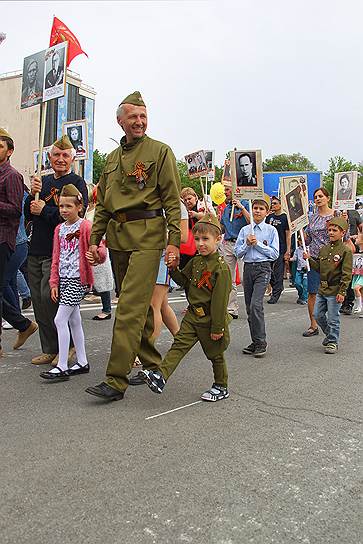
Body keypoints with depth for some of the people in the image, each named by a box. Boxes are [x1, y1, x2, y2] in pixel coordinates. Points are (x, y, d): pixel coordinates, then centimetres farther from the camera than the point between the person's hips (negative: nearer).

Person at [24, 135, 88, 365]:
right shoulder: (44, 181, 17)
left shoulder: (77, 182, -2)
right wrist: (33, 195, -4)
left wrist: (44, 210, -9)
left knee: (49, 297, -12)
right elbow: (28, 215, 14)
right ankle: (49, 350, 20)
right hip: (36, 251, 7)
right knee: (39, 301, 8)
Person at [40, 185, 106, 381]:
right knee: (74, 321, 13)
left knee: (60, 319, -11)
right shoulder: (59, 229, 13)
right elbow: (56, 258, 14)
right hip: (64, 279, 8)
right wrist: (54, 282, 10)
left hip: (78, 279, -8)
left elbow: (100, 248, -16)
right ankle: (82, 362, 23)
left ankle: (62, 367, -4)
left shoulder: (85, 226, -9)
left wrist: (96, 256, -40)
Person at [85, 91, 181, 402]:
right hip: (118, 237, 7)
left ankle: (116, 381, -9)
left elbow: (173, 200, -5)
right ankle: (152, 365, 26)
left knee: (131, 306, -12)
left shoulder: (160, 151, 2)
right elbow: (103, 204, 21)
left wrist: (174, 240, -13)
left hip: (147, 236, -7)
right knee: (139, 305, 12)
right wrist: (95, 239, 14)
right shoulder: (113, 158, 20)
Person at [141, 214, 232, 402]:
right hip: (193, 315, 6)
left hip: (209, 319, -6)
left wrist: (217, 328, -18)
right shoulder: (195, 262, 4)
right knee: (179, 345, -4)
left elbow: (220, 301, -19)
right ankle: (161, 376, -10)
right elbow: (184, 281, 16)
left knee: (215, 354, 10)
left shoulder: (221, 268, -19)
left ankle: (221, 387, 28)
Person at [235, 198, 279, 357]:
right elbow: (238, 253, 9)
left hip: (263, 268, -4)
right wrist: (247, 244, -8)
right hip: (248, 268, 5)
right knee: (249, 307, 7)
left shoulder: (271, 230, 2)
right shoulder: (244, 230, 11)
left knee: (256, 305, -18)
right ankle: (255, 342, 19)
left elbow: (274, 254, -3)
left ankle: (261, 343, -8)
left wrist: (258, 244, -8)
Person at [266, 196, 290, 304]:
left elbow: (288, 235, -5)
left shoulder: (285, 217, -3)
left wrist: (288, 251, -10)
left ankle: (275, 295, 4)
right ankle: (278, 288, 29)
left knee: (278, 273, -2)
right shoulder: (269, 217, 11)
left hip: (281, 249, -5)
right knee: (269, 271, 9)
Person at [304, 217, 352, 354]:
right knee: (317, 315, 13)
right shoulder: (323, 249, 9)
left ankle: (333, 342, 17)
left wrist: (342, 292, -17)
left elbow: (346, 274, -13)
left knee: (333, 318, 2)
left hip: (335, 291, -6)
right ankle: (329, 334, 35)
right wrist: (309, 259, -2)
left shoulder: (345, 251, -10)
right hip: (322, 289, 7)